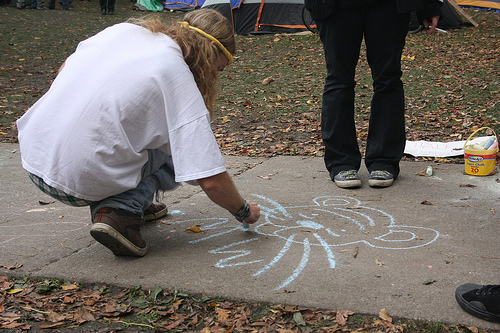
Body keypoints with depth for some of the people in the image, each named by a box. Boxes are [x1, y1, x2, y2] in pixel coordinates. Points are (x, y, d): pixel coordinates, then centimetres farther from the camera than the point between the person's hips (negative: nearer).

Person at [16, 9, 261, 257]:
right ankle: (121, 211, -7)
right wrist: (244, 212, 6)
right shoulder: (179, 77, -10)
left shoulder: (124, 29, 7)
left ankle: (136, 202, 22)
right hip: (79, 182, -7)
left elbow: (66, 68, 23)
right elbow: (211, 180, -12)